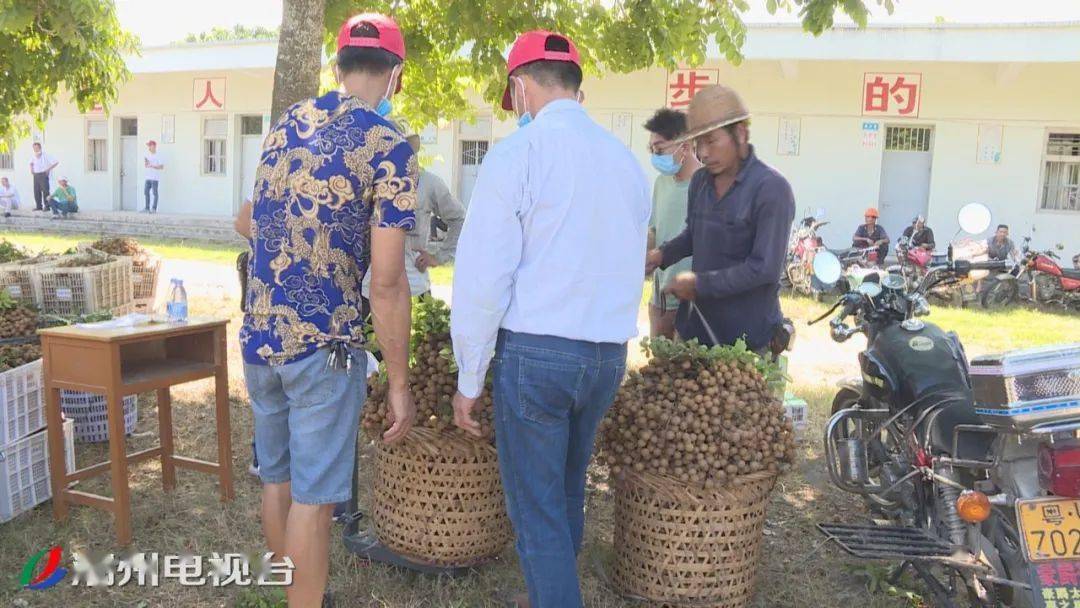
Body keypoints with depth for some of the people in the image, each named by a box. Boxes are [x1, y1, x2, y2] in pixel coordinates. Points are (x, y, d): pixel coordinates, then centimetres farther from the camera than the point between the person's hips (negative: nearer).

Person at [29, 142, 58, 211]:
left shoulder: (45, 156, -8)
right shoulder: (34, 157, 11)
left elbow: (55, 162, -11)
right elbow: (31, 163, 33)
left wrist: (49, 169, -12)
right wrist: (31, 168, 14)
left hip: (43, 175, -6)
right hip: (36, 175, 6)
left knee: (45, 191, -8)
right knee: (36, 191, 6)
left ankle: (47, 206, -6)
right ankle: (39, 206, 12)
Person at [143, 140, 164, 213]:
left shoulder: (158, 156, -7)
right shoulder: (148, 155, 15)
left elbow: (162, 166, -11)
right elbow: (145, 166, 20)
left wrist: (152, 166, -18)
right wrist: (145, 162, 0)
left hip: (155, 177, -8)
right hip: (148, 177, 8)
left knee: (155, 193, -5)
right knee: (146, 192, 6)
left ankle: (154, 209, -2)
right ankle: (147, 208, 11)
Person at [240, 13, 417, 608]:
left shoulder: (285, 123, 9)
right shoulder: (389, 146, -11)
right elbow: (385, 282, -16)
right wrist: (400, 384, -7)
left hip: (257, 335, 7)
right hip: (322, 343, -7)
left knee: (277, 481, 20)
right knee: (311, 496, 5)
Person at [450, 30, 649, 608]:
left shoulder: (518, 152, -9)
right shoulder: (626, 159, 9)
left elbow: (483, 276, -12)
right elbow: (627, 269, 14)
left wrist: (469, 379, -4)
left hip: (535, 350, -6)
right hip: (610, 354, 7)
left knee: (536, 510, 5)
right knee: (568, 493, 22)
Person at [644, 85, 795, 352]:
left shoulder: (771, 189, -16)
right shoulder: (700, 180, 5)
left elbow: (765, 268, -20)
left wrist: (700, 283, -17)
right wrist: (663, 255, 3)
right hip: (696, 323, 7)